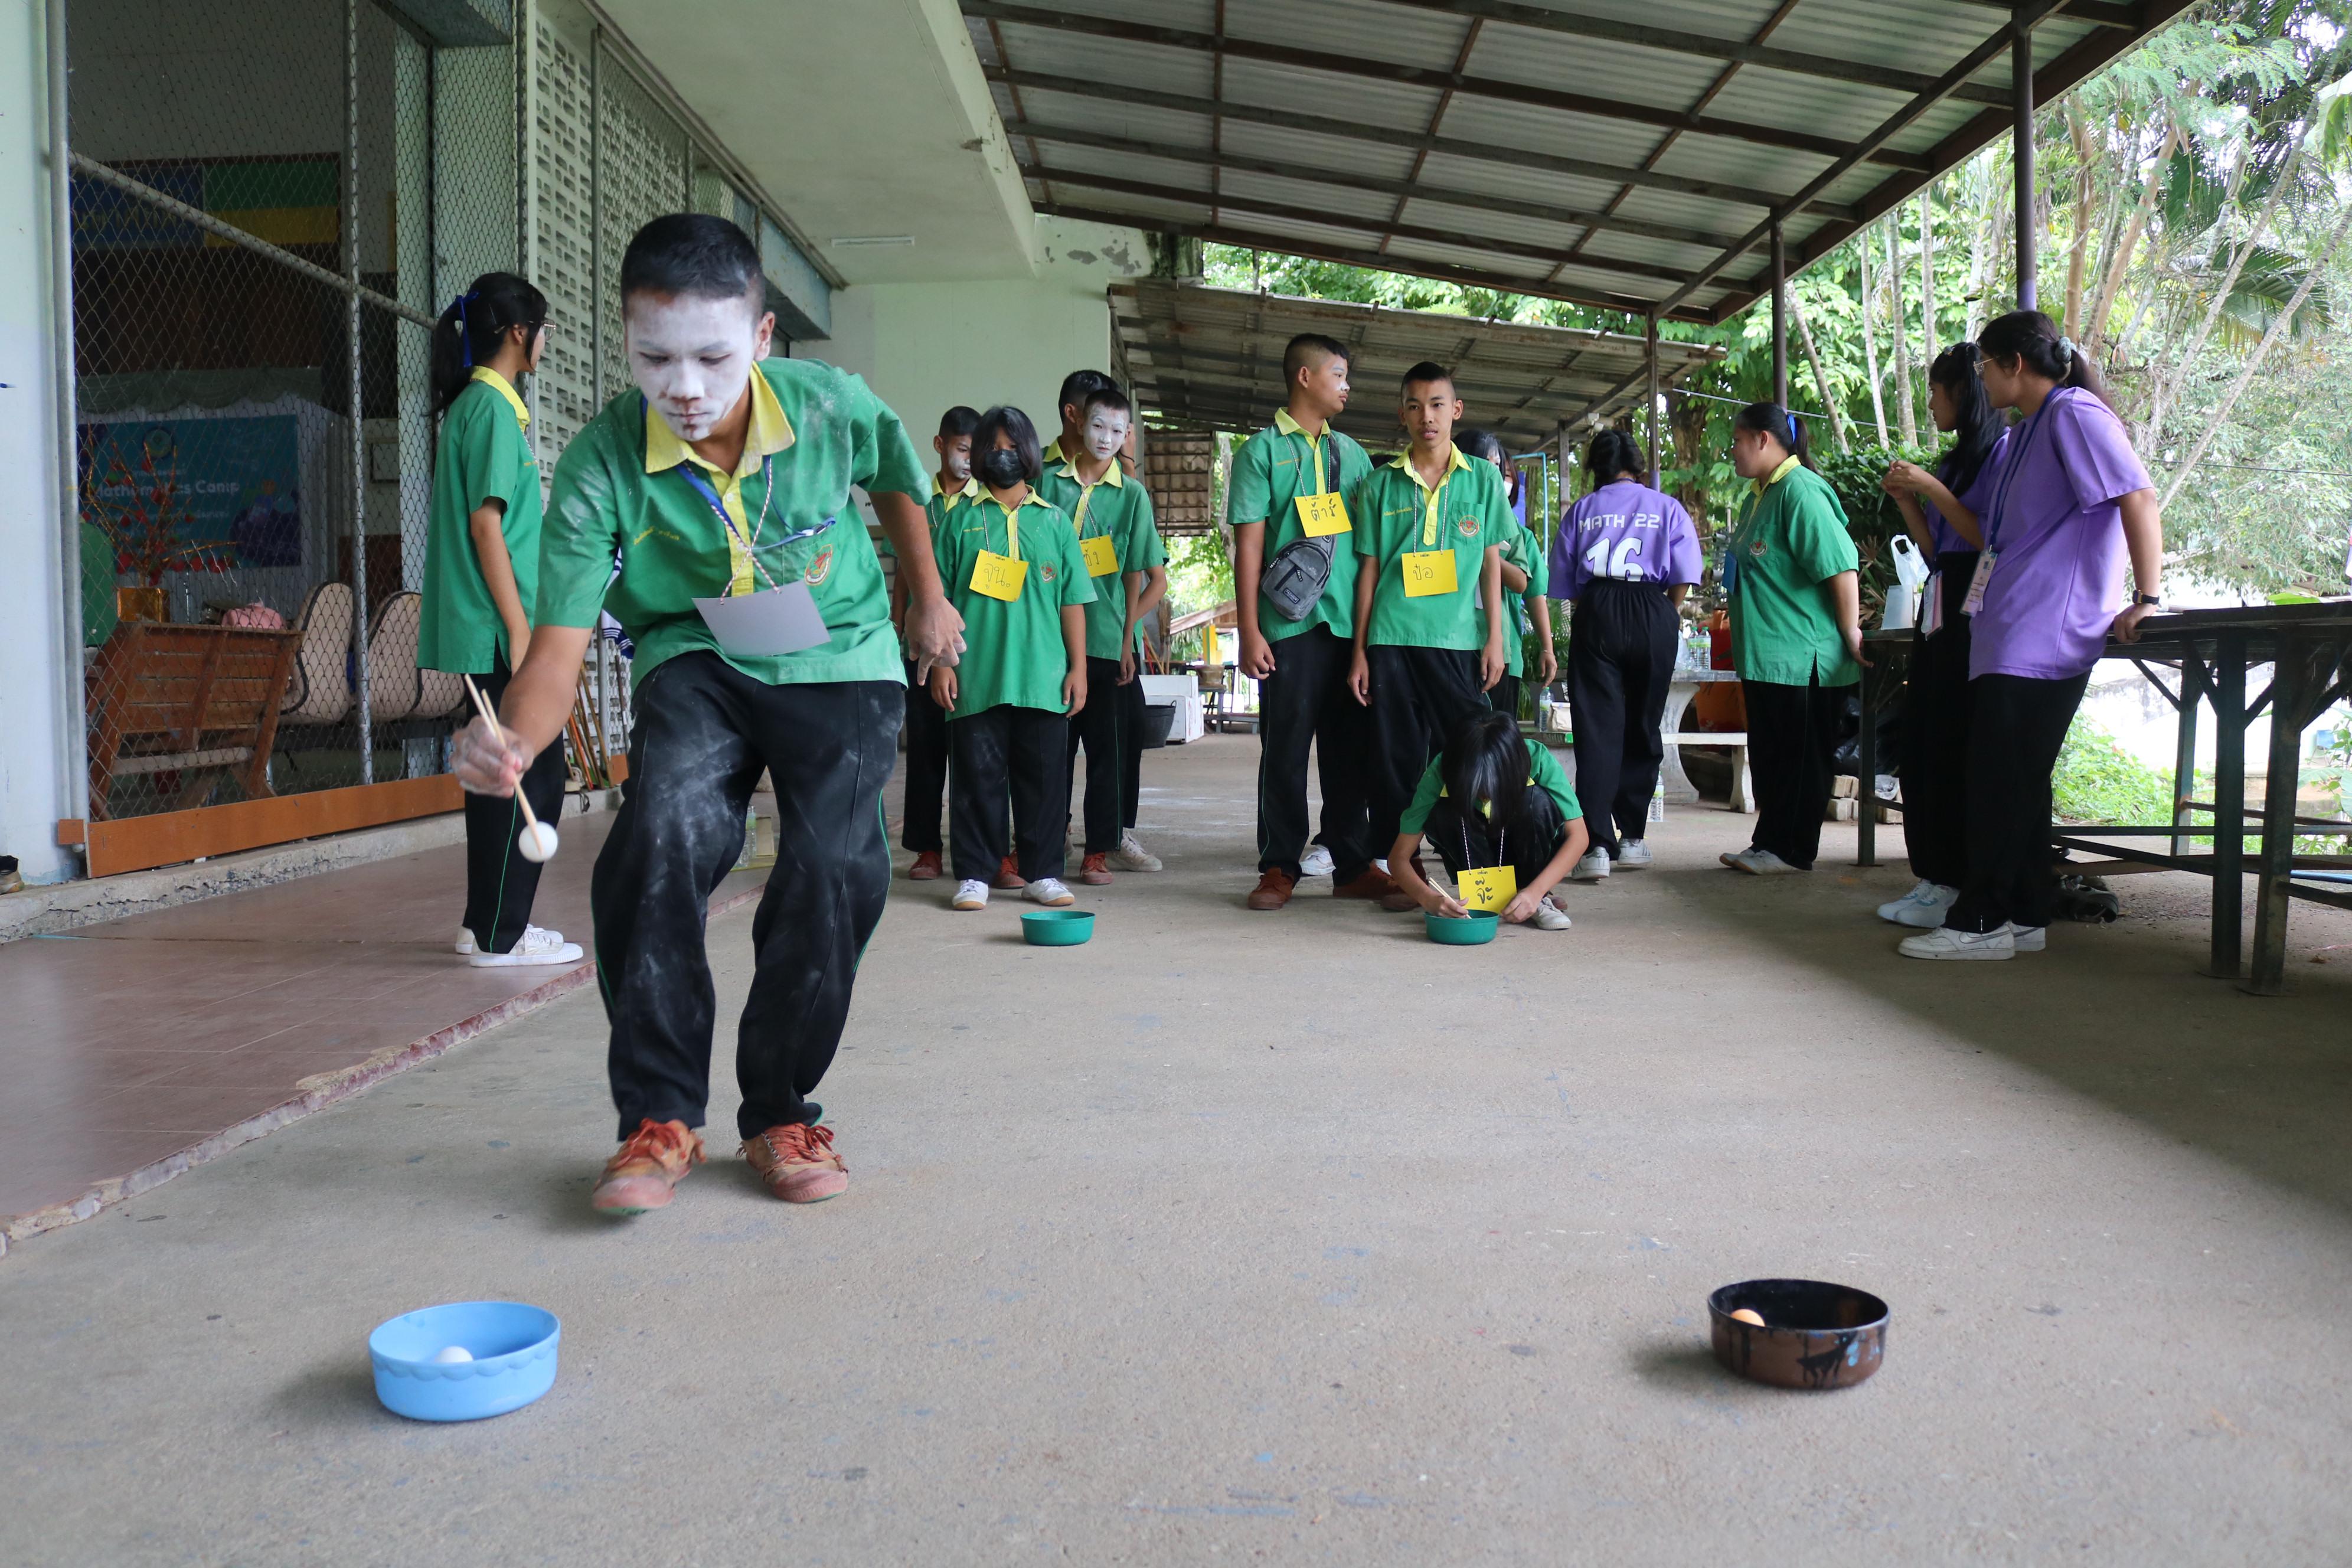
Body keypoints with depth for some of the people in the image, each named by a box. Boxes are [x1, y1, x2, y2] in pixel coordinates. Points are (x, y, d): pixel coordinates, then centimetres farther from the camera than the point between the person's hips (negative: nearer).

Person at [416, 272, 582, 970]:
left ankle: (487, 923, 21)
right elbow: (485, 526, -18)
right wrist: (519, 628, -19)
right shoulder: (492, 409, -12)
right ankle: (501, 935, 0)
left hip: (486, 631, 10)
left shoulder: (477, 404, 17)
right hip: (497, 628, -10)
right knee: (534, 774, -6)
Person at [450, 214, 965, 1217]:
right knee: (661, 839, -28)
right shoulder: (599, 466, -22)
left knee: (835, 866, -17)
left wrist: (928, 602, 17)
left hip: (841, 658, 1)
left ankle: (781, 1112, 6)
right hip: (694, 659, -1)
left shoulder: (833, 407, -18)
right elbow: (559, 644, -25)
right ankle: (660, 1116, -12)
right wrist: (515, 738, -47)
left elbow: (898, 482, 7)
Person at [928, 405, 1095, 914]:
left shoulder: (1054, 522, 12)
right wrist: (942, 662, -2)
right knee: (977, 774, 1)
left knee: (1044, 775, 4)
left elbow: (1073, 601, 11)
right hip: (977, 677, -1)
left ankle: (1043, 873, 14)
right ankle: (974, 875, 9)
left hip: (1043, 679, 1)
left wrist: (1078, 667, 5)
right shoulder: (961, 520, 8)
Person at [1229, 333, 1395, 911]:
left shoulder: (1350, 452, 16)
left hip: (1352, 623, 4)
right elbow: (1249, 545, -3)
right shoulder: (1262, 451, 1)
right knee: (1285, 749, 1)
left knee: (1350, 747, 7)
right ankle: (1279, 868, 9)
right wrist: (1250, 631, -9)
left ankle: (1353, 865, 15)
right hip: (1291, 624, -4)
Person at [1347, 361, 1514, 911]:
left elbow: (1491, 564, 8)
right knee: (1397, 758, 2)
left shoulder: (1482, 479, 8)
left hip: (1459, 639, 0)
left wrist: (1495, 639, 0)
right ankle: (1402, 872, 10)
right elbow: (1369, 569, 9)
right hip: (1392, 639, 1)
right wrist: (1359, 650, 5)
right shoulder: (1381, 484, 8)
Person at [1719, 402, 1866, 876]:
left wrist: (1851, 633, -21)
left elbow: (1841, 566, -22)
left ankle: (1791, 851, 6)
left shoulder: (1801, 491, -16)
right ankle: (1769, 844, 21)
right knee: (1769, 758, 13)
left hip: (1803, 657, -10)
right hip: (1765, 655, 10)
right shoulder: (1759, 494, 16)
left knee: (1800, 758, -1)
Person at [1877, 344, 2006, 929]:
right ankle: (1933, 877, 10)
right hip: (1938, 611, 9)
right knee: (1922, 745, 6)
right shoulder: (1954, 460, 20)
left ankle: (1958, 887, -5)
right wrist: (1906, 500, 10)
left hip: (1975, 613, -9)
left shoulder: (2004, 449, -6)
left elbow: (1990, 540, -14)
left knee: (1956, 749, -9)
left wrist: (1932, 489, -12)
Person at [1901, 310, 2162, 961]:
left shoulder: (2074, 414, -8)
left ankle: (1980, 922, -6)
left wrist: (2146, 600, -22)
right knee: (2017, 780, 10)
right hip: (2010, 634, 10)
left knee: (2003, 779, -9)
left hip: (2042, 634, -10)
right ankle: (2024, 915, 15)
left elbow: (2138, 498, -19)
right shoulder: (2027, 431, 23)